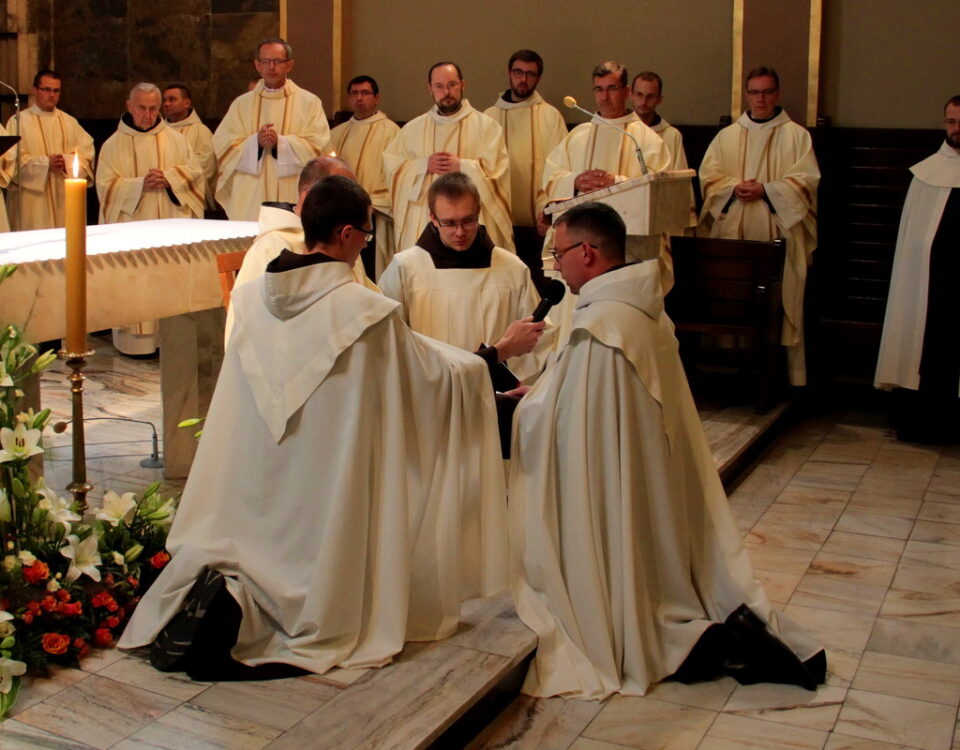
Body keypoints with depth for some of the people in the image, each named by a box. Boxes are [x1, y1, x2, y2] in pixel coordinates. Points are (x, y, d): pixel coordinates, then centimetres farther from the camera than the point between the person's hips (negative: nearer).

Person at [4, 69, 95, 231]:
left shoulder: (69, 122, 14)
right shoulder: (19, 121, 1)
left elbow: (87, 151, 5)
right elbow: (12, 158, -8)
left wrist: (67, 160, -13)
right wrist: (45, 163, -15)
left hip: (64, 197, 4)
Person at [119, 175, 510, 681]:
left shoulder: (250, 297, -1)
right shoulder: (369, 313, -16)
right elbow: (435, 374, -1)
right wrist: (479, 363, 22)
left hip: (253, 497, 5)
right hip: (330, 487, -5)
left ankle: (216, 590, -13)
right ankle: (239, 603, -19)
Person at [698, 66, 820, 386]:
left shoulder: (796, 135, 6)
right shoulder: (727, 136, 15)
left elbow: (806, 181, -2)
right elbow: (708, 176, 9)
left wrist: (765, 189, -14)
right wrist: (735, 187, -10)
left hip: (778, 235, -2)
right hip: (733, 233, 3)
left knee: (780, 302, -5)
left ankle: (785, 370, -1)